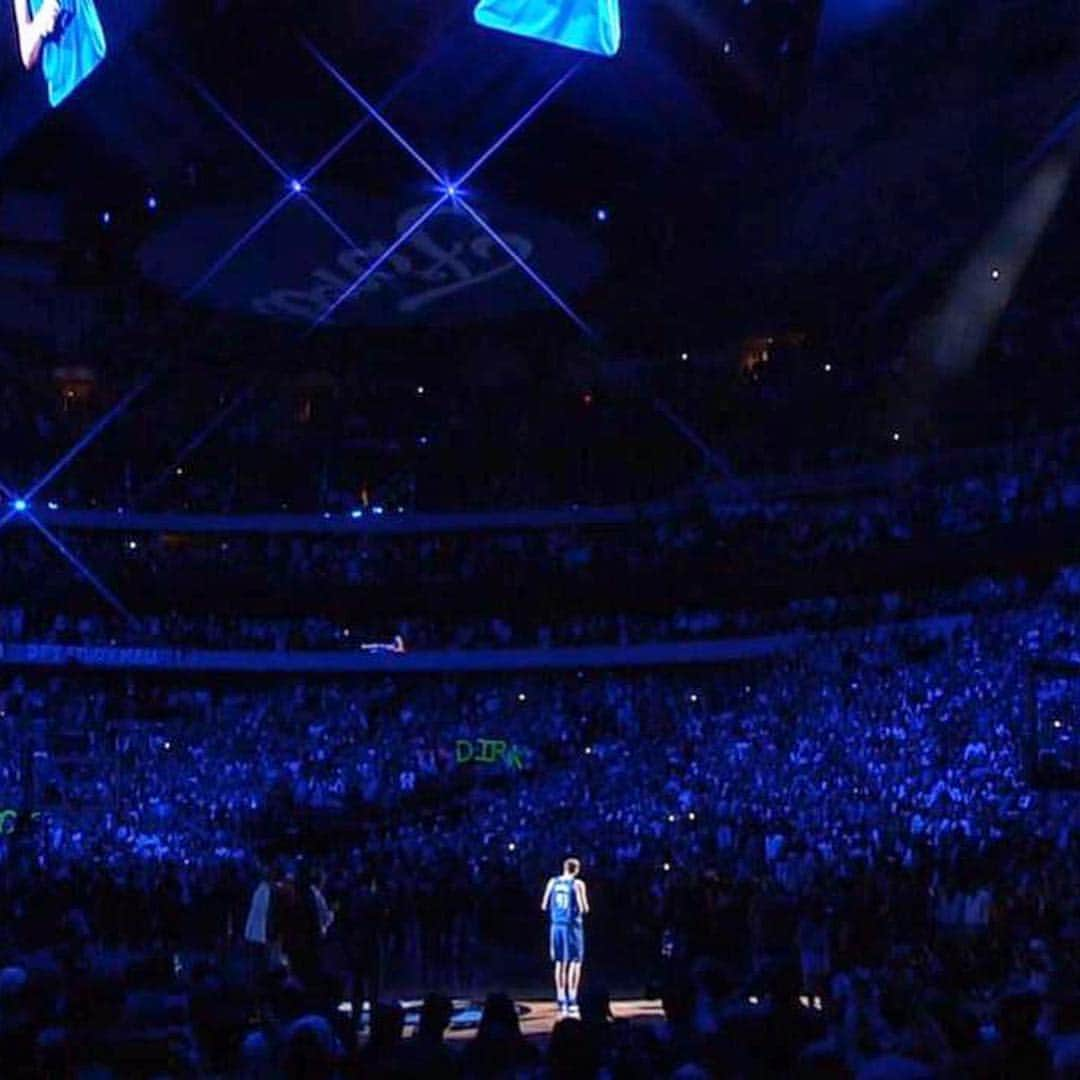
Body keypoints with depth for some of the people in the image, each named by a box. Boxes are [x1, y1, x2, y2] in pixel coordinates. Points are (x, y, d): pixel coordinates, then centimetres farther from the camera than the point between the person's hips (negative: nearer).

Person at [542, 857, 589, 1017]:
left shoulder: (553, 882, 5)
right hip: (573, 925, -4)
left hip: (557, 924, 4)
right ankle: (572, 1001, -5)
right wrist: (582, 909, 11)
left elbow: (544, 906, 8)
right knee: (575, 962, 2)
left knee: (560, 962, 11)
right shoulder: (577, 884, -7)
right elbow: (584, 908, -10)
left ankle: (561, 1000, 12)